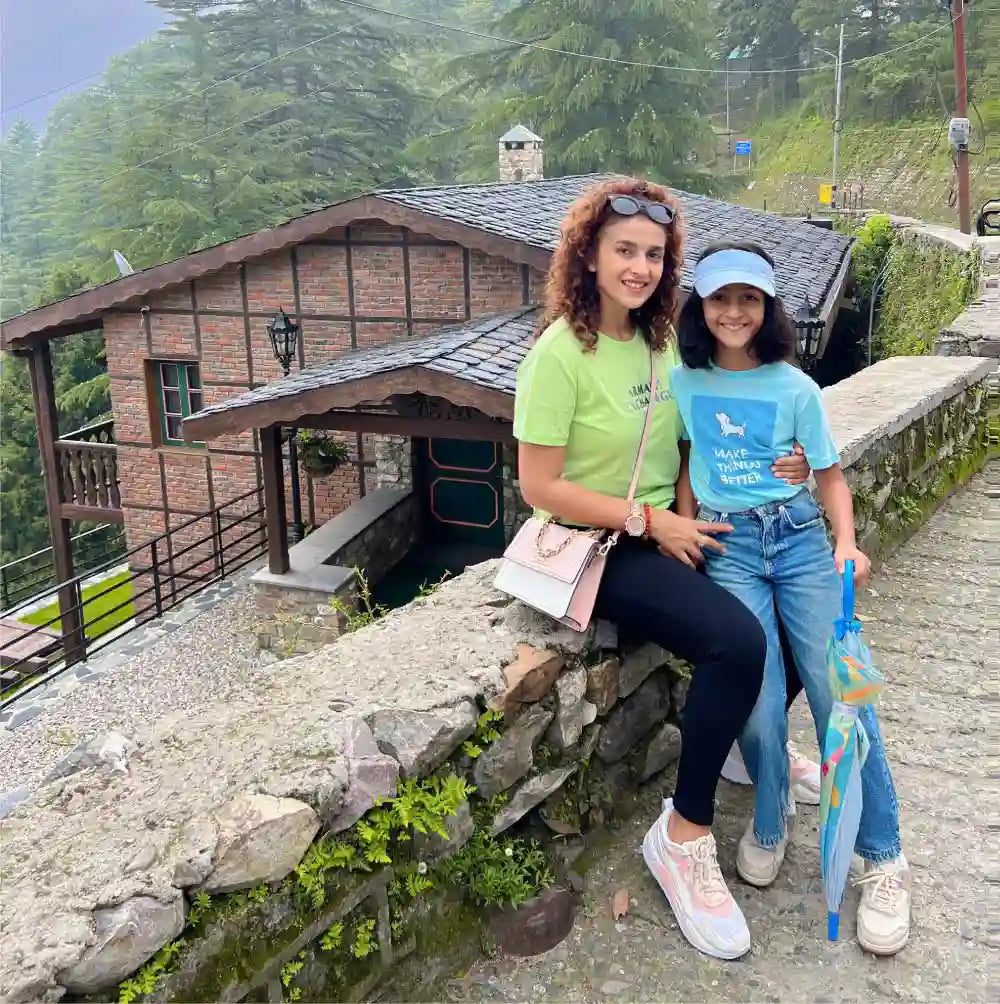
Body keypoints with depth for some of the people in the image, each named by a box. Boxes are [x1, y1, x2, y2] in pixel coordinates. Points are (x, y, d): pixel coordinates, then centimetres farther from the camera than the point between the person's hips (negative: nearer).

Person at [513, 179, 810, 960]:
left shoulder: (660, 340, 6)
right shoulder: (561, 353, -16)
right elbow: (539, 487, -18)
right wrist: (650, 521, -19)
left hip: (669, 532, 8)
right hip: (602, 549, -8)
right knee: (736, 640, -27)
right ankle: (685, 836, -9)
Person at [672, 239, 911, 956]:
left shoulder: (794, 388, 3)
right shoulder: (682, 383, 6)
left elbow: (829, 472, 8)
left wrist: (846, 544, -6)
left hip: (800, 536, 0)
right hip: (726, 545, 0)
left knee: (839, 691, -8)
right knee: (759, 699, -14)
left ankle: (884, 860, 6)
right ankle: (770, 821, 16)